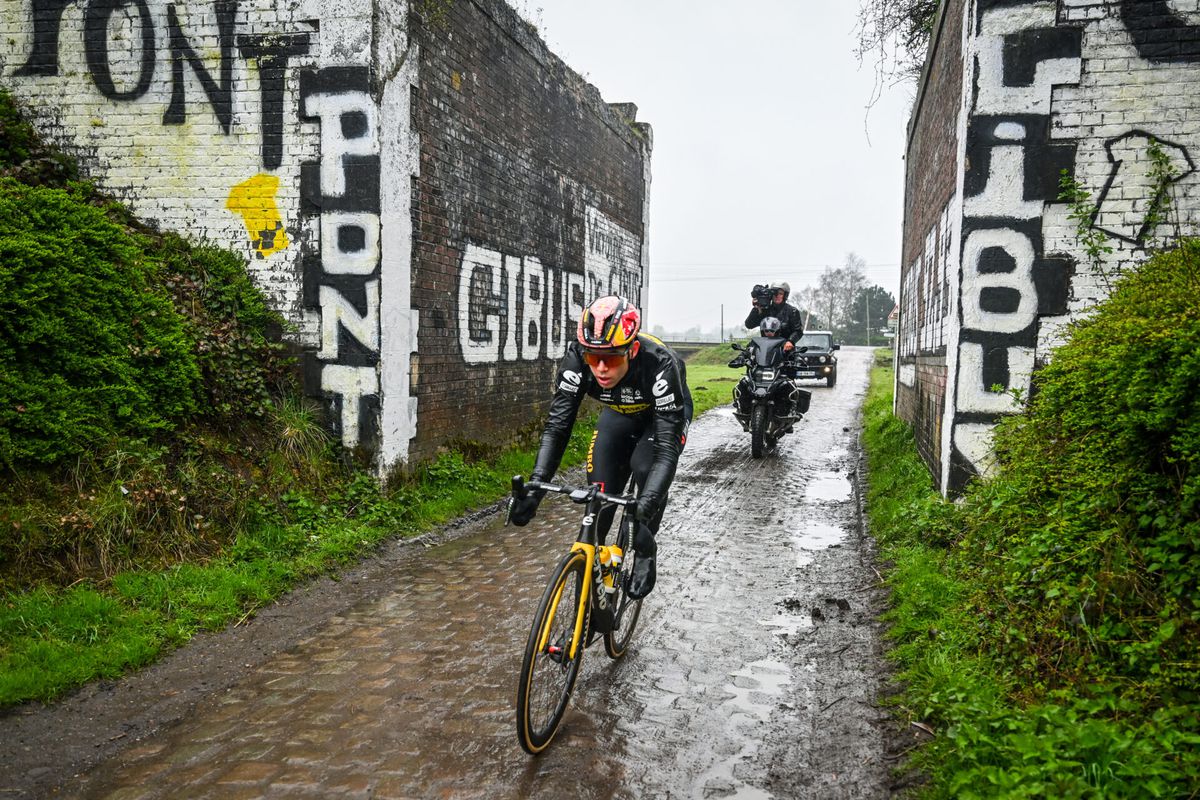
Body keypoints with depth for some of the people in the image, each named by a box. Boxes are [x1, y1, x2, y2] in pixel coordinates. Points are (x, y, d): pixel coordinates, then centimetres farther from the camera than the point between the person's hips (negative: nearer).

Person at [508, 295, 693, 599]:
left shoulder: (659, 364, -43)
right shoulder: (577, 358, -34)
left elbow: (667, 448, -45)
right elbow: (557, 426, -31)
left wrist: (645, 505, -59)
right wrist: (534, 487, -45)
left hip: (664, 414, -3)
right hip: (620, 413, 3)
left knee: (645, 469, -29)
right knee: (600, 489, -11)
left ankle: (645, 551, -4)